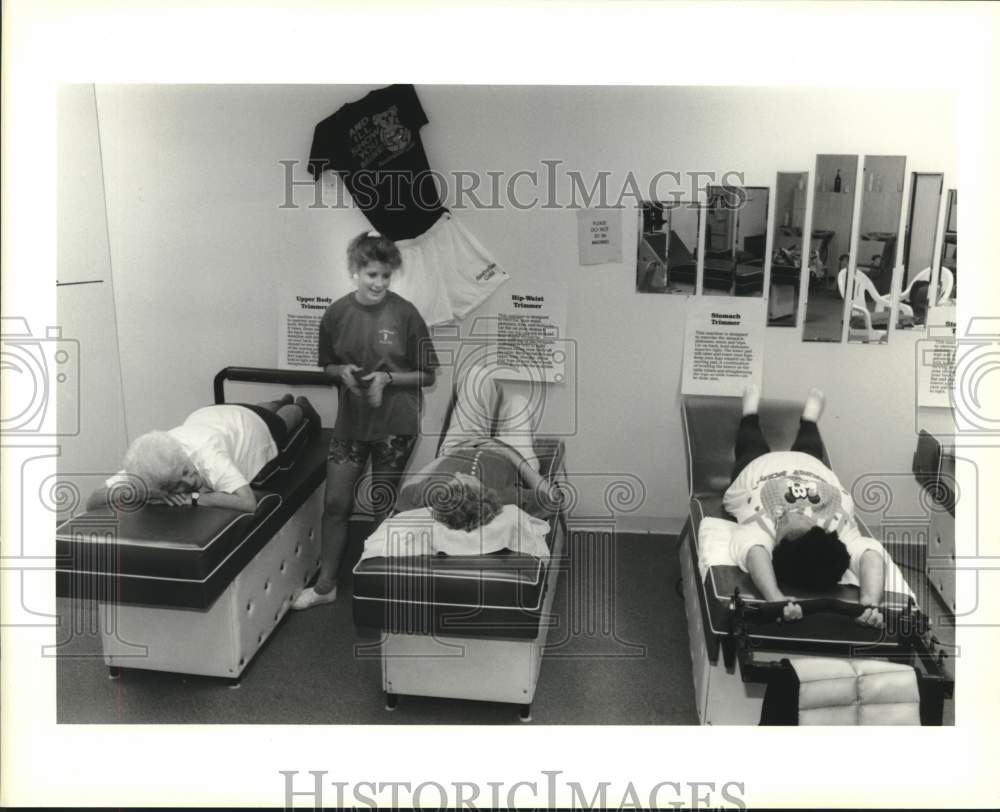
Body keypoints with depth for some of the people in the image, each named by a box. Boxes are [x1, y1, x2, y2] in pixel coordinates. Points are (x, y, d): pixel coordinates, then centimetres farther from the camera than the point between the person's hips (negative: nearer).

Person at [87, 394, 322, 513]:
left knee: (277, 421, 34)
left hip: (249, 422, -4)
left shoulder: (207, 456, -53)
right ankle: (282, 401, 70)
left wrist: (195, 498, -56)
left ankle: (299, 407, 66)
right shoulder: (140, 471, -40)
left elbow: (248, 502, -61)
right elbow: (92, 502, -41)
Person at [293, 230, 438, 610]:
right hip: (350, 421, 3)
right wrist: (342, 372, -11)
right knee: (335, 503, 5)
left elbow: (427, 375, -5)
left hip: (395, 424, -2)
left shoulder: (404, 314, -11)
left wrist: (387, 378, -19)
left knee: (384, 506, 10)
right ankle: (325, 584, 21)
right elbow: (327, 365, 11)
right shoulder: (337, 313, -3)